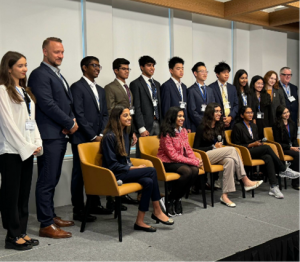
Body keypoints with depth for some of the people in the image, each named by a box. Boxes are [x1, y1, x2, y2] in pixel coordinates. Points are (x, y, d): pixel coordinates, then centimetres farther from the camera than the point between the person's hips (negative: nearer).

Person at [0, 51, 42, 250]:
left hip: (27, 149, 7)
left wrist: (37, 143, 2)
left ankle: (22, 232, 19)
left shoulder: (25, 91, 16)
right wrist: (26, 147, -14)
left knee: (24, 193, 10)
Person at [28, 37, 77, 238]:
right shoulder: (39, 74, -8)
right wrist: (70, 124, -9)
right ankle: (46, 225, 3)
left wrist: (72, 121, 1)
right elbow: (48, 105, -16)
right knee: (47, 181, -4)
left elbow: (68, 102, 21)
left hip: (61, 135, 9)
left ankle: (51, 215, 25)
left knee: (52, 180, 15)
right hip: (49, 135, -9)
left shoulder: (59, 75, 20)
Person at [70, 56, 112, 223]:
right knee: (80, 174, -1)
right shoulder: (77, 87, -5)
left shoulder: (100, 90, 19)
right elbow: (79, 115, -12)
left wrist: (101, 135, 1)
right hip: (82, 139, -7)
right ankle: (78, 210, 6)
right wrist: (93, 136, -12)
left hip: (98, 139, 7)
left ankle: (95, 205, 23)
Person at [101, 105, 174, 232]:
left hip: (124, 171, 8)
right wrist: (133, 168, -14)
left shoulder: (125, 133, 13)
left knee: (148, 181, -21)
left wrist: (132, 166, 0)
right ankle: (157, 212, -10)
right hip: (114, 175, -8)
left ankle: (140, 222, -14)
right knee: (151, 171, -21)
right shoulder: (109, 136, -15)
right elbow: (112, 165, -16)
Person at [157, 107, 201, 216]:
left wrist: (196, 160, -9)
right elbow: (173, 155, -17)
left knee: (195, 170, -22)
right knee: (187, 171, -31)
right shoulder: (166, 133, -14)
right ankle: (170, 200, -14)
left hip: (180, 161, 7)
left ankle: (178, 198, -5)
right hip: (167, 162, -7)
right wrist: (193, 162, -19)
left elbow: (188, 149, 11)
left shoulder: (183, 131, 9)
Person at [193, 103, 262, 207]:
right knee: (232, 150, -26)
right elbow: (196, 148, -8)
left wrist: (220, 146, 0)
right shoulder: (202, 128, -5)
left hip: (217, 156, 7)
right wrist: (214, 147, -13)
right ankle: (245, 181, -24)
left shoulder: (219, 126, 18)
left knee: (230, 161, -30)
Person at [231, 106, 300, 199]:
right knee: (267, 147, -31)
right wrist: (251, 145, -14)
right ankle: (284, 170, -19)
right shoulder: (237, 127, -1)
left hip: (256, 151, 6)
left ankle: (273, 187, -37)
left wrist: (259, 143, 1)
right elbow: (237, 145, -6)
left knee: (268, 158, -31)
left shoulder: (254, 126, 22)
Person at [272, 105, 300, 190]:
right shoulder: (276, 125, -4)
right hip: (282, 149, -5)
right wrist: (290, 148, -14)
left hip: (293, 147, 5)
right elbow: (278, 142, -6)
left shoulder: (292, 124, 15)